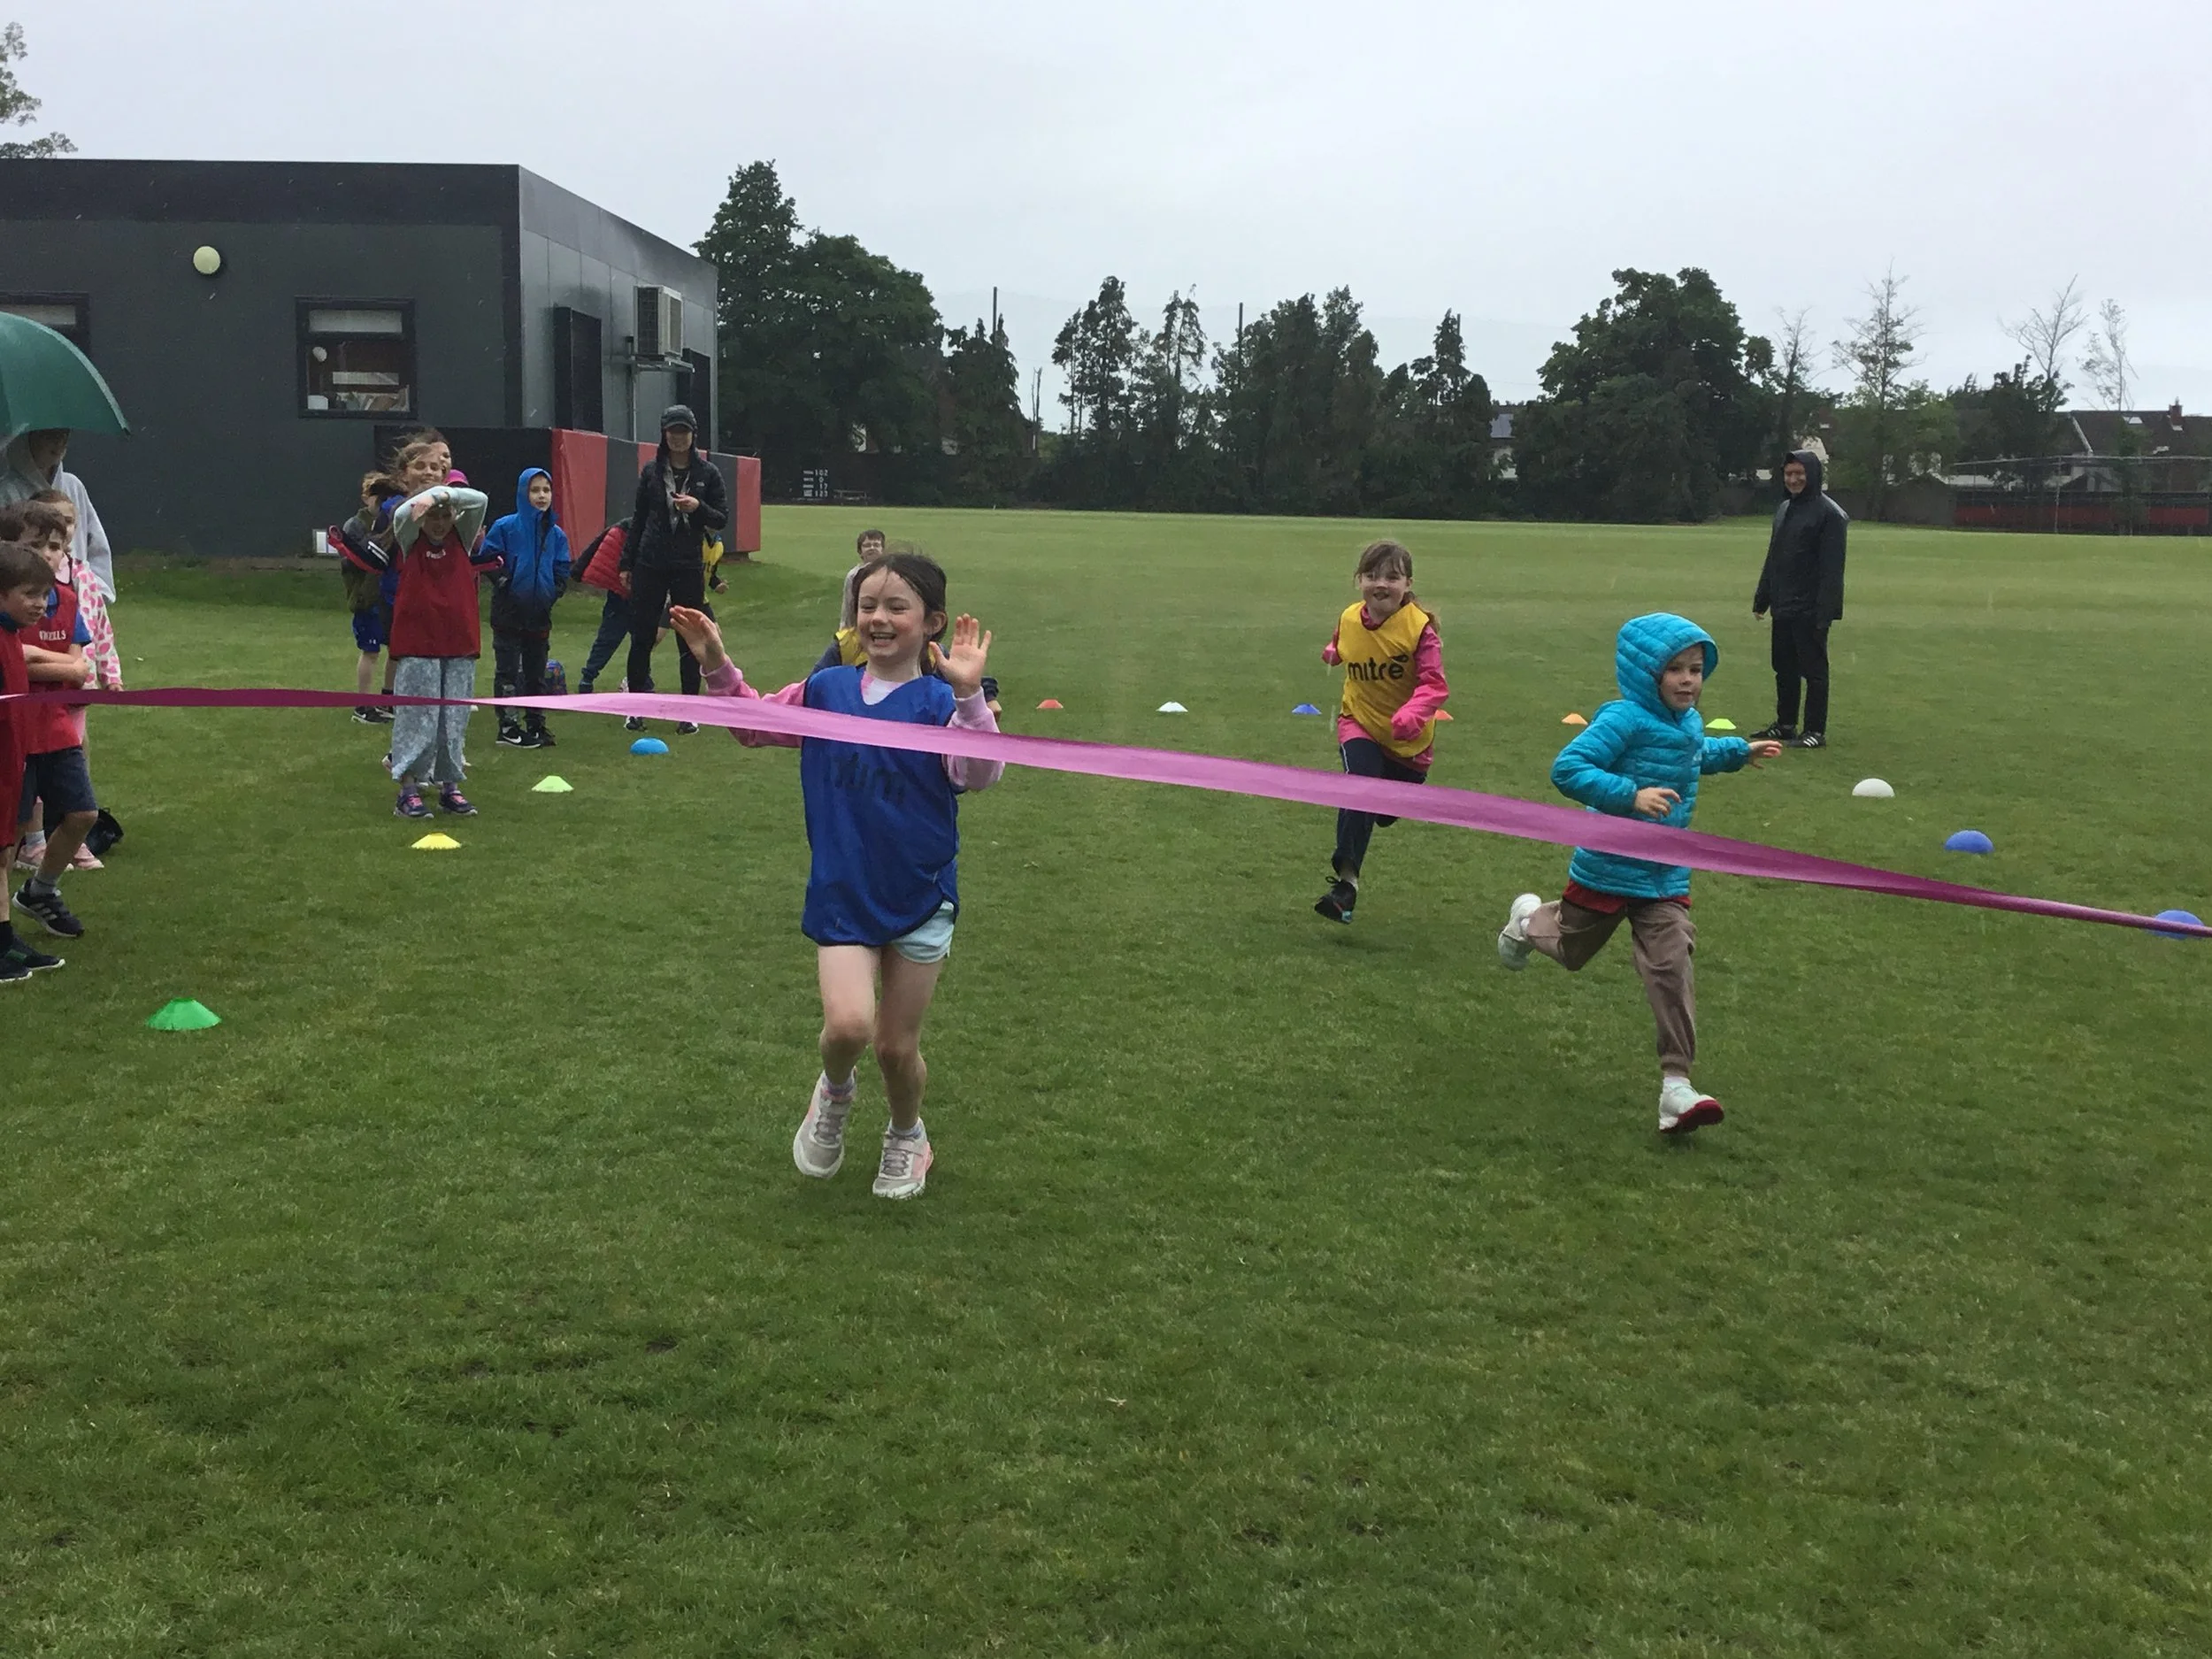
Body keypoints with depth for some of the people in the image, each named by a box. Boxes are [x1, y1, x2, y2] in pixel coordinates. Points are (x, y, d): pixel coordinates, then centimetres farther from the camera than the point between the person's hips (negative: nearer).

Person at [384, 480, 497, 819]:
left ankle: (450, 787, 16)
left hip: (460, 642, 3)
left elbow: (479, 501, -11)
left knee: (454, 718, 7)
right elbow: (402, 514, -20)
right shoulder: (410, 539, 1)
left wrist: (446, 495, -28)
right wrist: (431, 496, -35)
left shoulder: (461, 536, 5)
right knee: (416, 717, -2)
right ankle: (408, 790, 2)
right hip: (417, 642, -3)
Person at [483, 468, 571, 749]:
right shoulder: (505, 527, -7)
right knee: (508, 671, 1)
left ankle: (536, 725, 20)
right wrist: (501, 581, -15)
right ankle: (508, 727, 6)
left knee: (536, 672, 12)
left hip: (540, 616, 4)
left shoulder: (557, 534, 5)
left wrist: (553, 594, -4)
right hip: (508, 613, -4)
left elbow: (562, 572, 9)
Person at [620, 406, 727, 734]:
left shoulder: (707, 473, 2)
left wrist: (698, 507, -18)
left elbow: (722, 518, 2)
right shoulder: (651, 471, 5)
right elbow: (638, 519, 11)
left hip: (689, 567, -1)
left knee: (689, 640, 3)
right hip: (650, 565, 1)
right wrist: (627, 562, 9)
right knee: (642, 637, 2)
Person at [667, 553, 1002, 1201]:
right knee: (848, 1026, -19)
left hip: (920, 899, -2)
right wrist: (717, 666, 3)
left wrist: (968, 694, -39)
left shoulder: (939, 703, -12)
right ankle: (834, 1091, 18)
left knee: (897, 1046, 9)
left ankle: (907, 1136, 41)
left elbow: (978, 775, -27)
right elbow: (754, 724, 16)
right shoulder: (826, 690, 1)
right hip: (843, 898, 2)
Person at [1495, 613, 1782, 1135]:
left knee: (1671, 970, -9)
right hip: (1607, 870, -5)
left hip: (1665, 878, 5)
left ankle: (1676, 1084, -9)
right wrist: (1631, 795, -37)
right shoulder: (1625, 720, -22)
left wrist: (1740, 751, 26)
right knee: (1572, 952, 19)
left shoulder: (1690, 723, 5)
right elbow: (1567, 768, -31)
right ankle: (1529, 919, 54)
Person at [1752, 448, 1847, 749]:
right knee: (1784, 669, 14)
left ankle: (1816, 731, 3)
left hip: (1810, 610, -8)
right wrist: (1762, 598, 16)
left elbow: (1831, 568, -17)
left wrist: (1824, 610, -22)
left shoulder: (1829, 514, -11)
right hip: (1783, 608, 8)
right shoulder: (1784, 510, 15)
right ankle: (1784, 725, 23)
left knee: (1814, 670, -2)